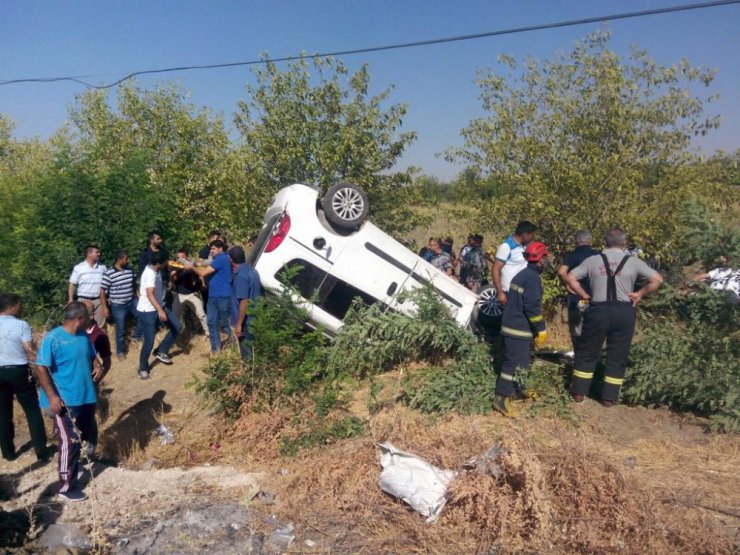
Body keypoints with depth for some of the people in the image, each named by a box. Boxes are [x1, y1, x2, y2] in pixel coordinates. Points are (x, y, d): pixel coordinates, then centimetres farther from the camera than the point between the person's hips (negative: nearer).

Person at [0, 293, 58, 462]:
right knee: (33, 411, 7)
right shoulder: (21, 325, -13)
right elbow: (31, 353, -15)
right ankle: (42, 452, 10)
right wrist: (39, 373, -6)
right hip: (18, 371, -3)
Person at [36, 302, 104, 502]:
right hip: (65, 400, -7)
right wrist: (52, 397, -22)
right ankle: (67, 487, 7)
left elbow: (92, 356, 20)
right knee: (70, 443, -4)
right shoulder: (52, 339, -17)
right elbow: (41, 369, -18)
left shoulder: (83, 335, 5)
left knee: (89, 434, 19)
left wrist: (98, 367, -3)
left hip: (87, 397, 7)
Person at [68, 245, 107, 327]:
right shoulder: (78, 268, -4)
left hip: (98, 300, 3)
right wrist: (70, 299, -5)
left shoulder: (102, 267, 5)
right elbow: (72, 284, 0)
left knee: (100, 324, 8)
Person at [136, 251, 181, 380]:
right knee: (149, 341, -4)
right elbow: (150, 294, -35)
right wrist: (159, 310, -42)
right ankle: (143, 369, 14)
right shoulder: (150, 273, -25)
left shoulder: (155, 270, 3)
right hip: (147, 311, -9)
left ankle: (161, 351, 17)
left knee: (176, 326, 5)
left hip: (159, 307, 9)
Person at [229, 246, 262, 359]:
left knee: (247, 355, 1)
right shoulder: (251, 270, 7)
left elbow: (244, 302, -24)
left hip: (246, 322, -9)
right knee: (253, 352, 18)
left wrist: (239, 324, -20)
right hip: (254, 319, 9)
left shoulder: (241, 275, -20)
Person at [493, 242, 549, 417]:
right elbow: (532, 306, -22)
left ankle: (517, 390, 31)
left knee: (521, 361, 20)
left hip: (512, 324, 10)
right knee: (515, 363, -8)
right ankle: (502, 398, -6)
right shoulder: (533, 277, -16)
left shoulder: (522, 274, 15)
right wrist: (541, 329, -14)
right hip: (520, 328, -10)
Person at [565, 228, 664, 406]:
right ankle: (609, 397, 16)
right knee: (618, 356, 11)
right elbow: (657, 279, -3)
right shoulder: (633, 262, 2)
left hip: (598, 310, 0)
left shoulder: (593, 260, 3)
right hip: (624, 312, 0)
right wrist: (640, 294, 4)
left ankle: (579, 392, 18)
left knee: (587, 353, 13)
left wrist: (584, 295, 5)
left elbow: (570, 278, -1)